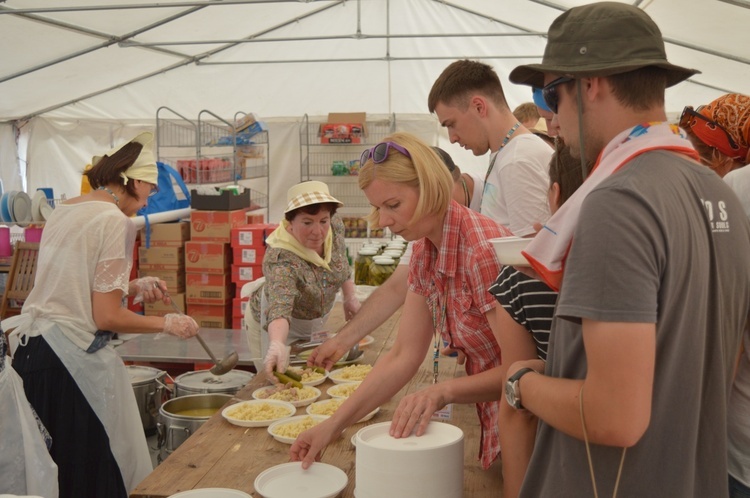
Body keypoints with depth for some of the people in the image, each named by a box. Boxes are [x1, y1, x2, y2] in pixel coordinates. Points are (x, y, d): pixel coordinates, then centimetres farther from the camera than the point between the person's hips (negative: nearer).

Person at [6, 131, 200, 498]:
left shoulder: (64, 211, 12)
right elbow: (107, 318, -15)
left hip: (29, 349, 9)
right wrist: (167, 324, -3)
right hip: (71, 360, -9)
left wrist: (131, 287, 19)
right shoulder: (115, 221, -14)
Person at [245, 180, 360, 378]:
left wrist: (350, 297, 0)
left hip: (315, 324, 6)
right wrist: (277, 345, -71)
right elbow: (279, 308, -54)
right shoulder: (280, 259, -39)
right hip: (274, 329, -6)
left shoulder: (335, 226, -20)